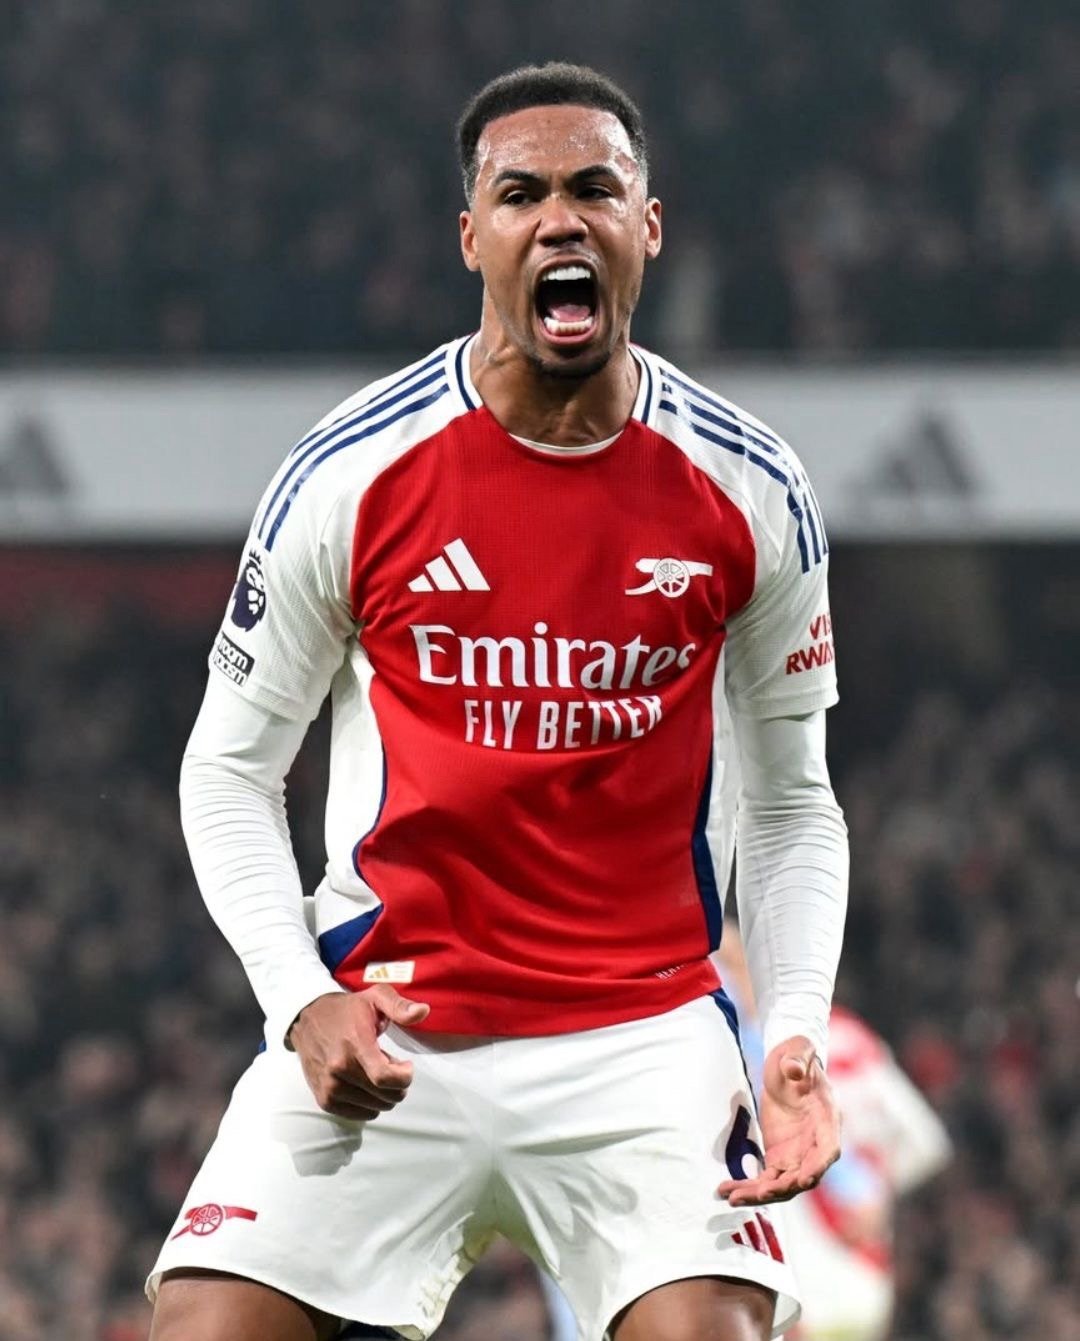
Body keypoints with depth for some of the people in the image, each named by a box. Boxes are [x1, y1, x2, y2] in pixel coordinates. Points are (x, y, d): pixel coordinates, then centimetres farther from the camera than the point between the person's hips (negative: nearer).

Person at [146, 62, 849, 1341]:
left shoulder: (749, 491, 1)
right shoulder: (349, 476, -4)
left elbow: (789, 805, 10)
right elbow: (228, 771, 5)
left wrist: (794, 1029, -5)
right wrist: (300, 998, -9)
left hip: (646, 1032, 1)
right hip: (383, 1034, 0)